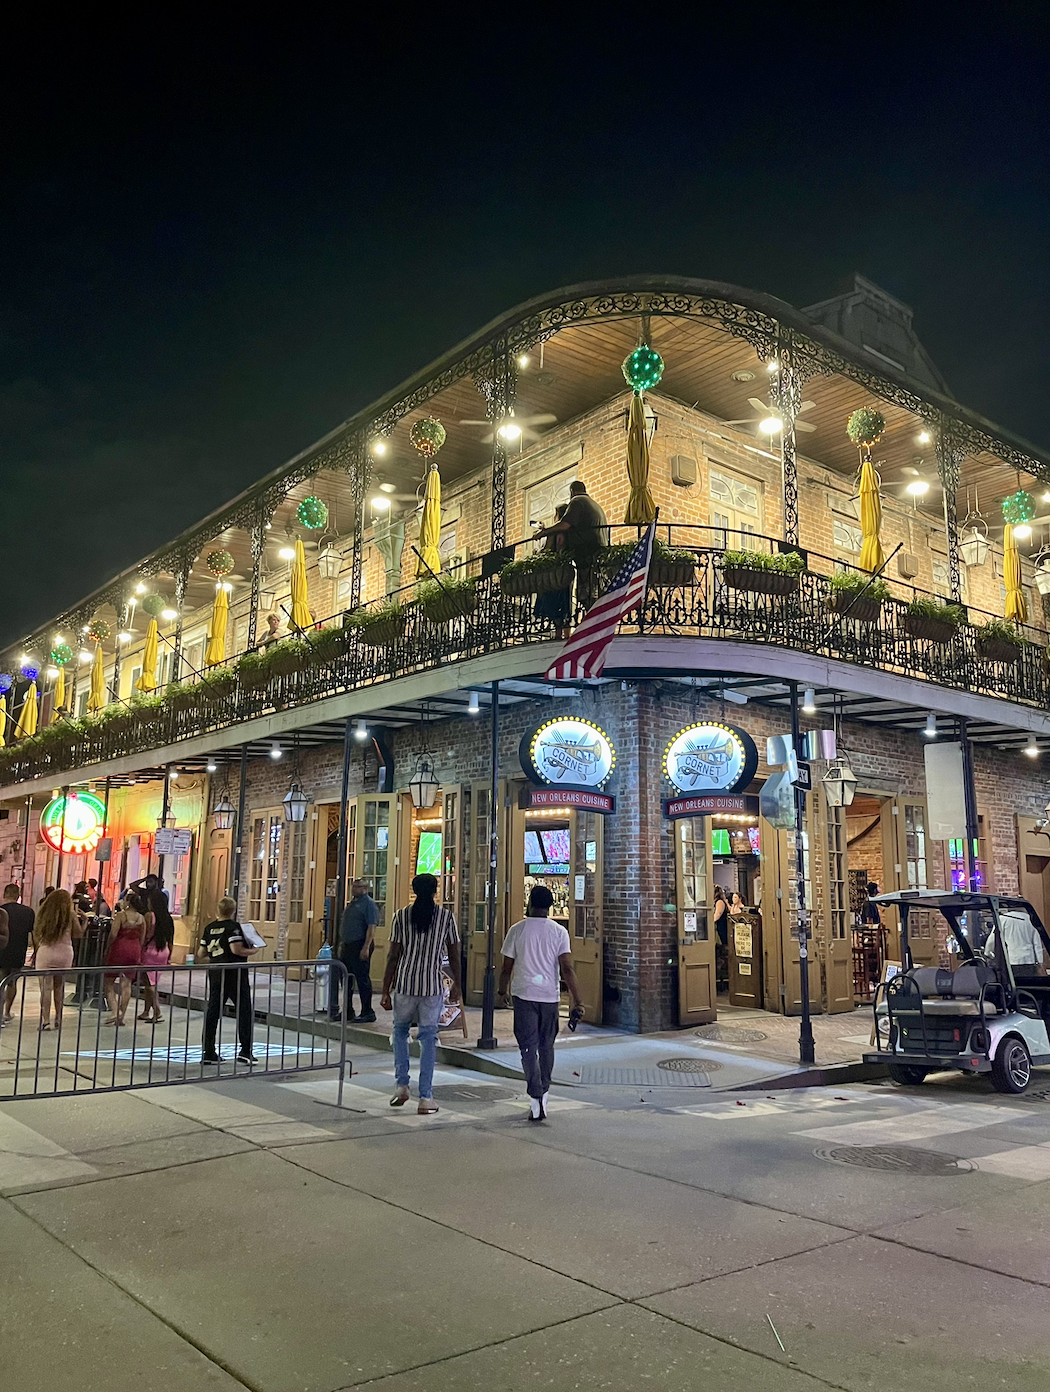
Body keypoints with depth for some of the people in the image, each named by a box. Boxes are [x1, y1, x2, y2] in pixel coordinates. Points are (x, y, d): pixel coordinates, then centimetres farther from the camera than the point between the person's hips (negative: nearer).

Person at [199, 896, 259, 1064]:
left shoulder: (209, 928, 8)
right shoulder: (234, 926, -11)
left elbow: (202, 954, 10)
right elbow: (236, 949, -22)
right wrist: (251, 951, -6)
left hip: (215, 974, 6)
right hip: (235, 974, -6)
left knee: (212, 1012, 10)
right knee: (244, 1011, 4)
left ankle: (208, 1052, 11)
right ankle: (245, 1051, 3)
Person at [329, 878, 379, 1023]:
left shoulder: (369, 903, -10)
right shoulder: (352, 903, 18)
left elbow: (371, 927, -18)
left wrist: (366, 947, -24)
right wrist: (341, 944, 20)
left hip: (360, 946, -9)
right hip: (347, 946, 9)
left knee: (362, 979, -5)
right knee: (346, 978, 12)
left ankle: (367, 1013, 3)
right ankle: (348, 1011, 22)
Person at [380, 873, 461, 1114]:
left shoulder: (402, 916, -1)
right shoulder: (446, 916, 0)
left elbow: (393, 956, -2)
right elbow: (454, 954, 4)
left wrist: (385, 991, 3)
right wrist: (456, 985, 18)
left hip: (405, 984, 0)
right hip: (433, 986, 0)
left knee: (400, 1030, 21)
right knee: (428, 1038, 7)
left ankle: (401, 1085, 15)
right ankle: (426, 1097, 7)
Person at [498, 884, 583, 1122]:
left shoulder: (517, 930, -2)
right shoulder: (559, 932, -2)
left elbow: (507, 967, 2)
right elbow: (567, 969, -10)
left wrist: (503, 991, 19)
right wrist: (577, 1000, -8)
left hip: (523, 995, -1)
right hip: (550, 996, 2)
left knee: (529, 1048, -1)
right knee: (546, 1045, 18)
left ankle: (536, 1101, -13)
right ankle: (543, 1091, 30)